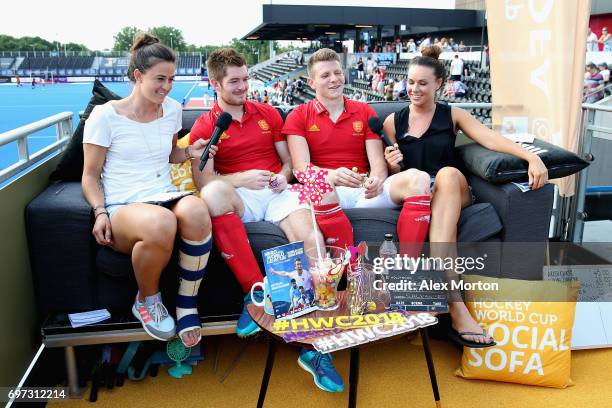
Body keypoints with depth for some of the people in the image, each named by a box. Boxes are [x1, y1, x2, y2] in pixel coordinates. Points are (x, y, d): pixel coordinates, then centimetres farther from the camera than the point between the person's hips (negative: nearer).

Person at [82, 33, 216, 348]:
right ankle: (147, 300, -9)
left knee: (195, 210, -36)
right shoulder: (106, 115, 1)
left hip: (166, 197, 4)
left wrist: (190, 153, 10)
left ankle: (187, 303, -16)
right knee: (162, 222, -41)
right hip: (122, 207, -3)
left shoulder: (172, 109, 15)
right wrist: (100, 212, -13)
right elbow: (91, 175, 4)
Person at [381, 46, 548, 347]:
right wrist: (393, 166, -8)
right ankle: (454, 305, -48)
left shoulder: (453, 115, 13)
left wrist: (531, 157, -22)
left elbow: (490, 139, -4)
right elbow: (393, 174, 19)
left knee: (447, 173, -35)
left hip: (454, 192, 0)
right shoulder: (393, 122, 14)